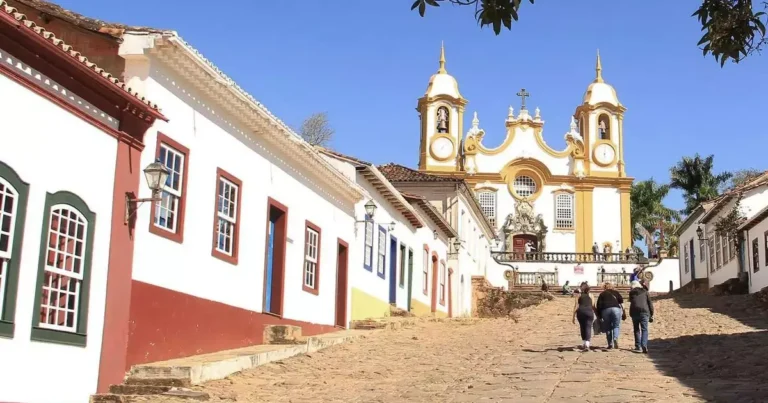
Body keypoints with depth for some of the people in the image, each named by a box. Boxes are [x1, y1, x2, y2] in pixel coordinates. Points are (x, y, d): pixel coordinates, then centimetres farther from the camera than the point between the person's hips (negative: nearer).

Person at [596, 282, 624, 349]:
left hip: (605, 310, 1)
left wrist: (599, 315, 12)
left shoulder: (602, 294, 21)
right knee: (616, 326, 8)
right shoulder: (615, 292, 22)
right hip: (616, 309, -1)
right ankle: (615, 338, -18)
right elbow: (621, 300, 7)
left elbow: (599, 305, 11)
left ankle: (610, 344, 6)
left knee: (608, 328, 9)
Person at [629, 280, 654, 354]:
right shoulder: (645, 292, 13)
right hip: (644, 311, -1)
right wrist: (651, 314, 12)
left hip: (634, 311, 1)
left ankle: (638, 347, 7)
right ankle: (644, 346, -13)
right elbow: (650, 303, 10)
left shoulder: (631, 293, 14)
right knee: (644, 330, 2)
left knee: (636, 330, 11)